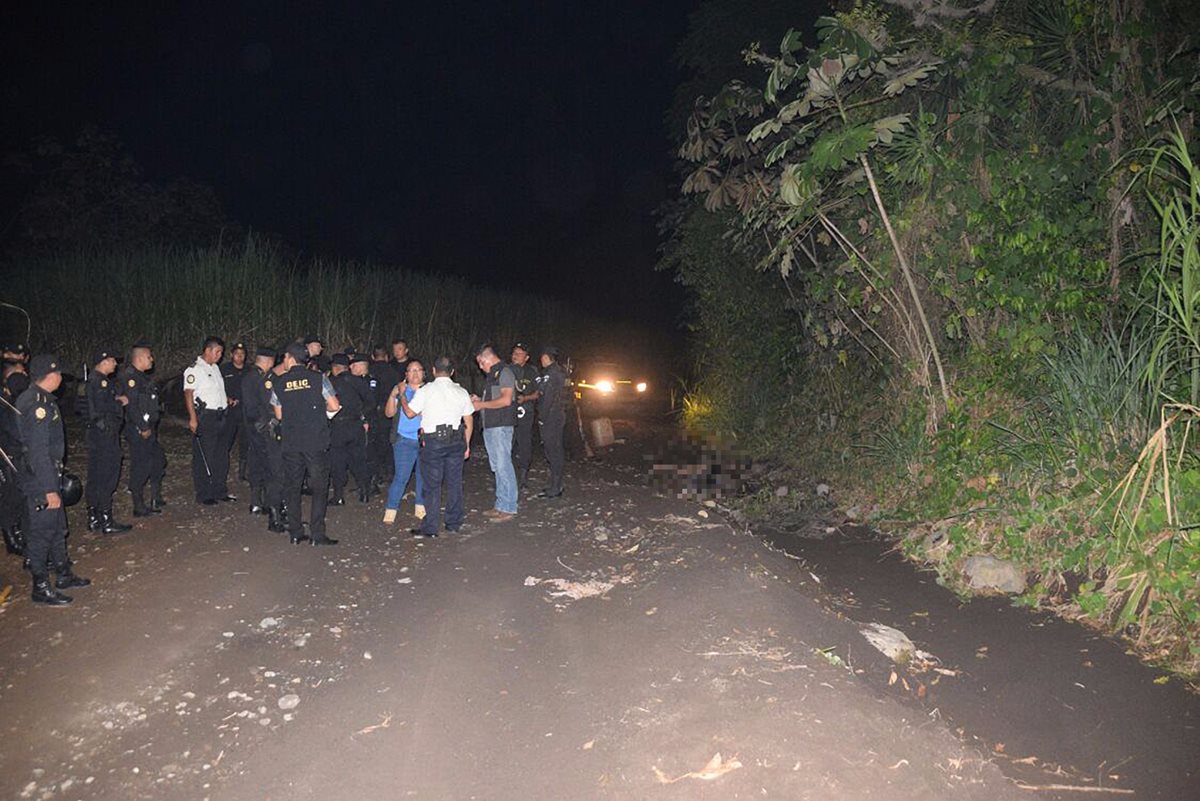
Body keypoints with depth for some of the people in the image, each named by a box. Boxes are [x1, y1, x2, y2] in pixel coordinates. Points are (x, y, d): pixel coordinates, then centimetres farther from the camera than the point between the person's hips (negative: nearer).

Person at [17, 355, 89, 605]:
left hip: (49, 477, 10)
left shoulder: (42, 399, 8)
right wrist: (50, 489, -23)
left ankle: (64, 574, 32)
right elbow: (39, 451, -25)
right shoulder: (38, 405, -23)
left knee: (58, 527, 19)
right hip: (40, 482, -10)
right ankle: (41, 587, 12)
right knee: (42, 531, 1)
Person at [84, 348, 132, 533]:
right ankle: (107, 522, -2)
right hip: (105, 434, -11)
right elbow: (102, 406, -25)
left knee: (95, 477, 14)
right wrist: (120, 402, -10)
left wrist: (116, 400, 0)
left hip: (97, 433, 11)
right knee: (107, 478, -6)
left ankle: (93, 518, 23)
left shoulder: (95, 380, 16)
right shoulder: (100, 381, -16)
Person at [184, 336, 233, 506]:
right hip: (204, 417, -9)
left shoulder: (215, 368, 17)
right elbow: (188, 393, -16)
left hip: (220, 416, 9)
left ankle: (220, 491, 24)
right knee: (204, 458, -2)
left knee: (222, 456, 13)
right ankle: (203, 495, 6)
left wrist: (226, 399, 11)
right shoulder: (194, 369, -10)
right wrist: (192, 418, -22)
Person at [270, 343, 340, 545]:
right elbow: (334, 407, -4)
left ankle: (295, 533, 14)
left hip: (291, 443, 2)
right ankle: (317, 534, 1)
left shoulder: (278, 383, 2)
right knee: (319, 487, 4)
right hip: (317, 441, -2)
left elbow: (279, 415, 10)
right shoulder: (318, 378, -4)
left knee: (292, 487, 12)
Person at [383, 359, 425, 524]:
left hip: (425, 439, 3)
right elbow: (389, 413, 1)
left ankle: (420, 507, 23)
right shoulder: (399, 389, 4)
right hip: (405, 440, -2)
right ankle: (390, 511, 1)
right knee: (401, 476, -6)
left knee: (424, 475, 9)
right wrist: (392, 396, -14)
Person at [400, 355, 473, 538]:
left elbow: (409, 413, 3)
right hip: (456, 440, 4)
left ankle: (431, 527, 3)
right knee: (454, 482, 12)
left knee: (431, 485, 1)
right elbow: (469, 422, 9)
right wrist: (466, 445, 18)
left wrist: (402, 396, 20)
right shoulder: (461, 392, 6)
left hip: (433, 442, -3)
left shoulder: (425, 391, -4)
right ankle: (454, 523, 19)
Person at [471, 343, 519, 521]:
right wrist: (479, 400, 10)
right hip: (490, 427, 10)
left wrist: (482, 405, -11)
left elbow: (506, 400, -19)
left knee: (503, 467, -8)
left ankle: (509, 508, -4)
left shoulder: (504, 372, -9)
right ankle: (501, 505, 17)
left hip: (501, 426, -10)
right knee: (497, 467, 11)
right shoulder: (492, 374, 20)